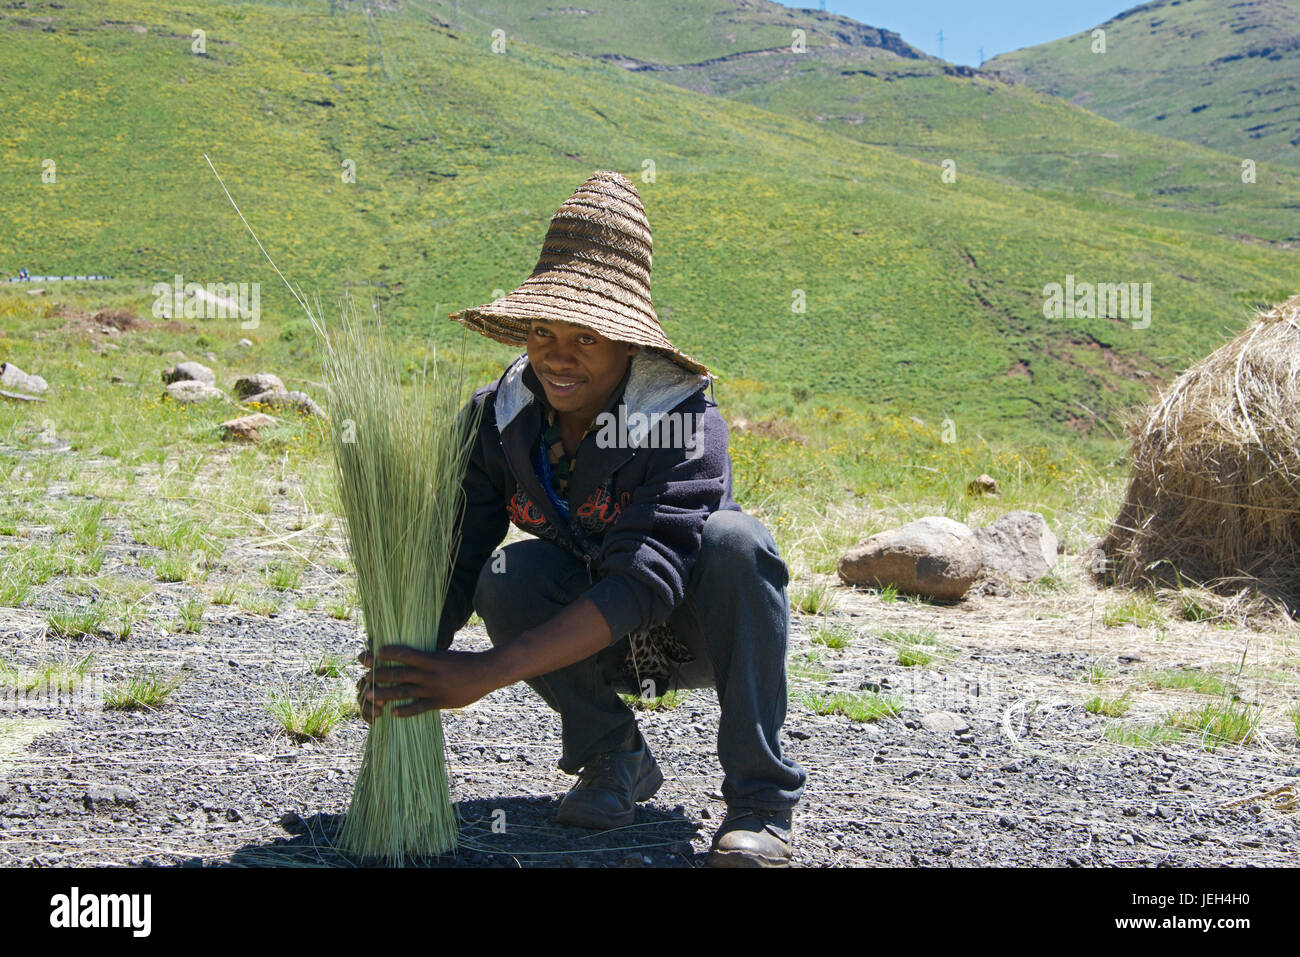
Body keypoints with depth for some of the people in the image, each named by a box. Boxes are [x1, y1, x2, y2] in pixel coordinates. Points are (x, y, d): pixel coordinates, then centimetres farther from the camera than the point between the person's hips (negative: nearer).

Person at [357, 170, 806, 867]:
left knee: (733, 538, -35)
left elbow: (645, 580, -40)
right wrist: (411, 661, -37)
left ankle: (760, 799, -22)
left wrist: (484, 674, -46)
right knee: (509, 574, -28)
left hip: (700, 634, -3)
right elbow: (456, 559, -15)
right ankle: (614, 759, -5)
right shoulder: (500, 420, -13)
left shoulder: (685, 422, -28)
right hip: (597, 650, 3)